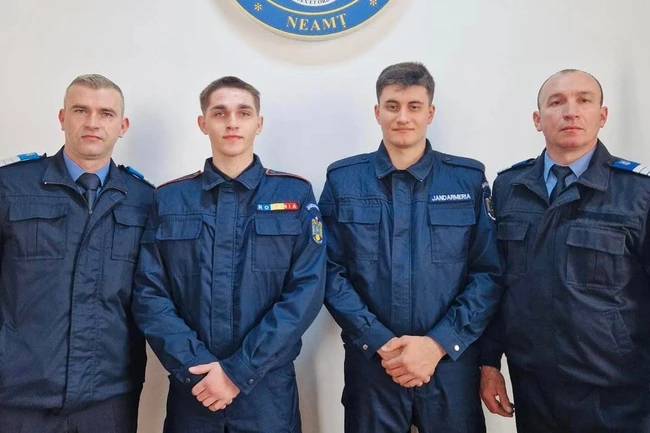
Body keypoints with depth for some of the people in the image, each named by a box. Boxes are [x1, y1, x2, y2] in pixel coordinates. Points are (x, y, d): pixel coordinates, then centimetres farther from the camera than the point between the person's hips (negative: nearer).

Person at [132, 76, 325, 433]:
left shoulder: (295, 195, -1)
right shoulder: (168, 200, 4)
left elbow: (307, 291, -9)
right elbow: (149, 294, -2)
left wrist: (240, 371, -14)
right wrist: (195, 367, -14)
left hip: (267, 389, -1)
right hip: (191, 389, 1)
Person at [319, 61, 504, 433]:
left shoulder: (469, 180, 1)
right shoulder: (343, 180, 1)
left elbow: (489, 274, -2)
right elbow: (332, 273, -3)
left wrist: (437, 344, -11)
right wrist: (379, 342, -12)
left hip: (451, 364, 0)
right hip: (371, 363, 0)